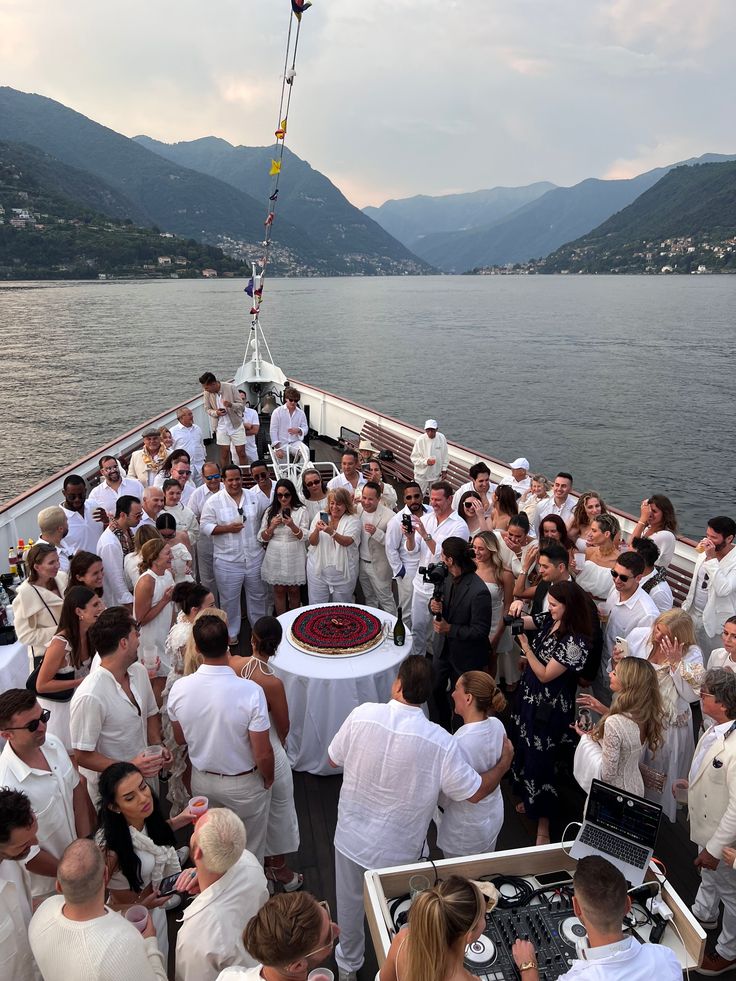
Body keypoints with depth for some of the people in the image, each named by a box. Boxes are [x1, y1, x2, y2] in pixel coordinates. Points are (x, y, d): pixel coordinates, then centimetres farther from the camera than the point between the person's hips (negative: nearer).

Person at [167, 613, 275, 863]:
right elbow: (263, 754, -24)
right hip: (243, 785, -3)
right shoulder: (251, 691, -32)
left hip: (202, 780, 4)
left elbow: (180, 739, -2)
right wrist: (268, 779, -3)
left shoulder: (179, 689, -21)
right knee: (250, 850, 24)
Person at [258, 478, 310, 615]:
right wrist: (272, 526, -14)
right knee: (279, 590, 7)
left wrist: (292, 526, -24)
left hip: (294, 557, -1)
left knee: (294, 590, 9)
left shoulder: (301, 511, -3)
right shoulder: (270, 511, 5)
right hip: (275, 557, 2)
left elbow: (304, 536, -7)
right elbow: (262, 538, 5)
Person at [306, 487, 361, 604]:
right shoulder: (320, 516, 3)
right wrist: (317, 530, -23)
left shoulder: (353, 520, -4)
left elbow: (347, 541, -20)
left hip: (342, 571, -2)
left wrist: (332, 532, -38)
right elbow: (312, 542, -2)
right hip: (319, 570, 2)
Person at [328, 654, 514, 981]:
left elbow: (333, 760, -6)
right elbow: (475, 792, -14)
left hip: (351, 837, 2)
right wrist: (505, 761, 4)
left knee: (350, 904, 28)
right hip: (397, 851, -2)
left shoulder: (362, 715, -22)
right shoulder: (440, 742, -27)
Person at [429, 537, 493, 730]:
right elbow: (440, 600, 6)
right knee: (436, 690, 24)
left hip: (466, 657, -7)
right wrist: (434, 605, -17)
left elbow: (481, 631, -26)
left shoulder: (479, 592, -32)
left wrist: (450, 629, -26)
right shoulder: (447, 578, -10)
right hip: (444, 648, 7)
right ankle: (441, 729, 50)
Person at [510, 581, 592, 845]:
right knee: (525, 751, 21)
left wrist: (525, 647, -27)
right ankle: (530, 800, 44)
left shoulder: (576, 642, -26)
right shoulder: (549, 620, -5)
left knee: (540, 761, 3)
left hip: (549, 710, -7)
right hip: (530, 698, 8)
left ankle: (543, 824, 22)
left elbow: (546, 675, -21)